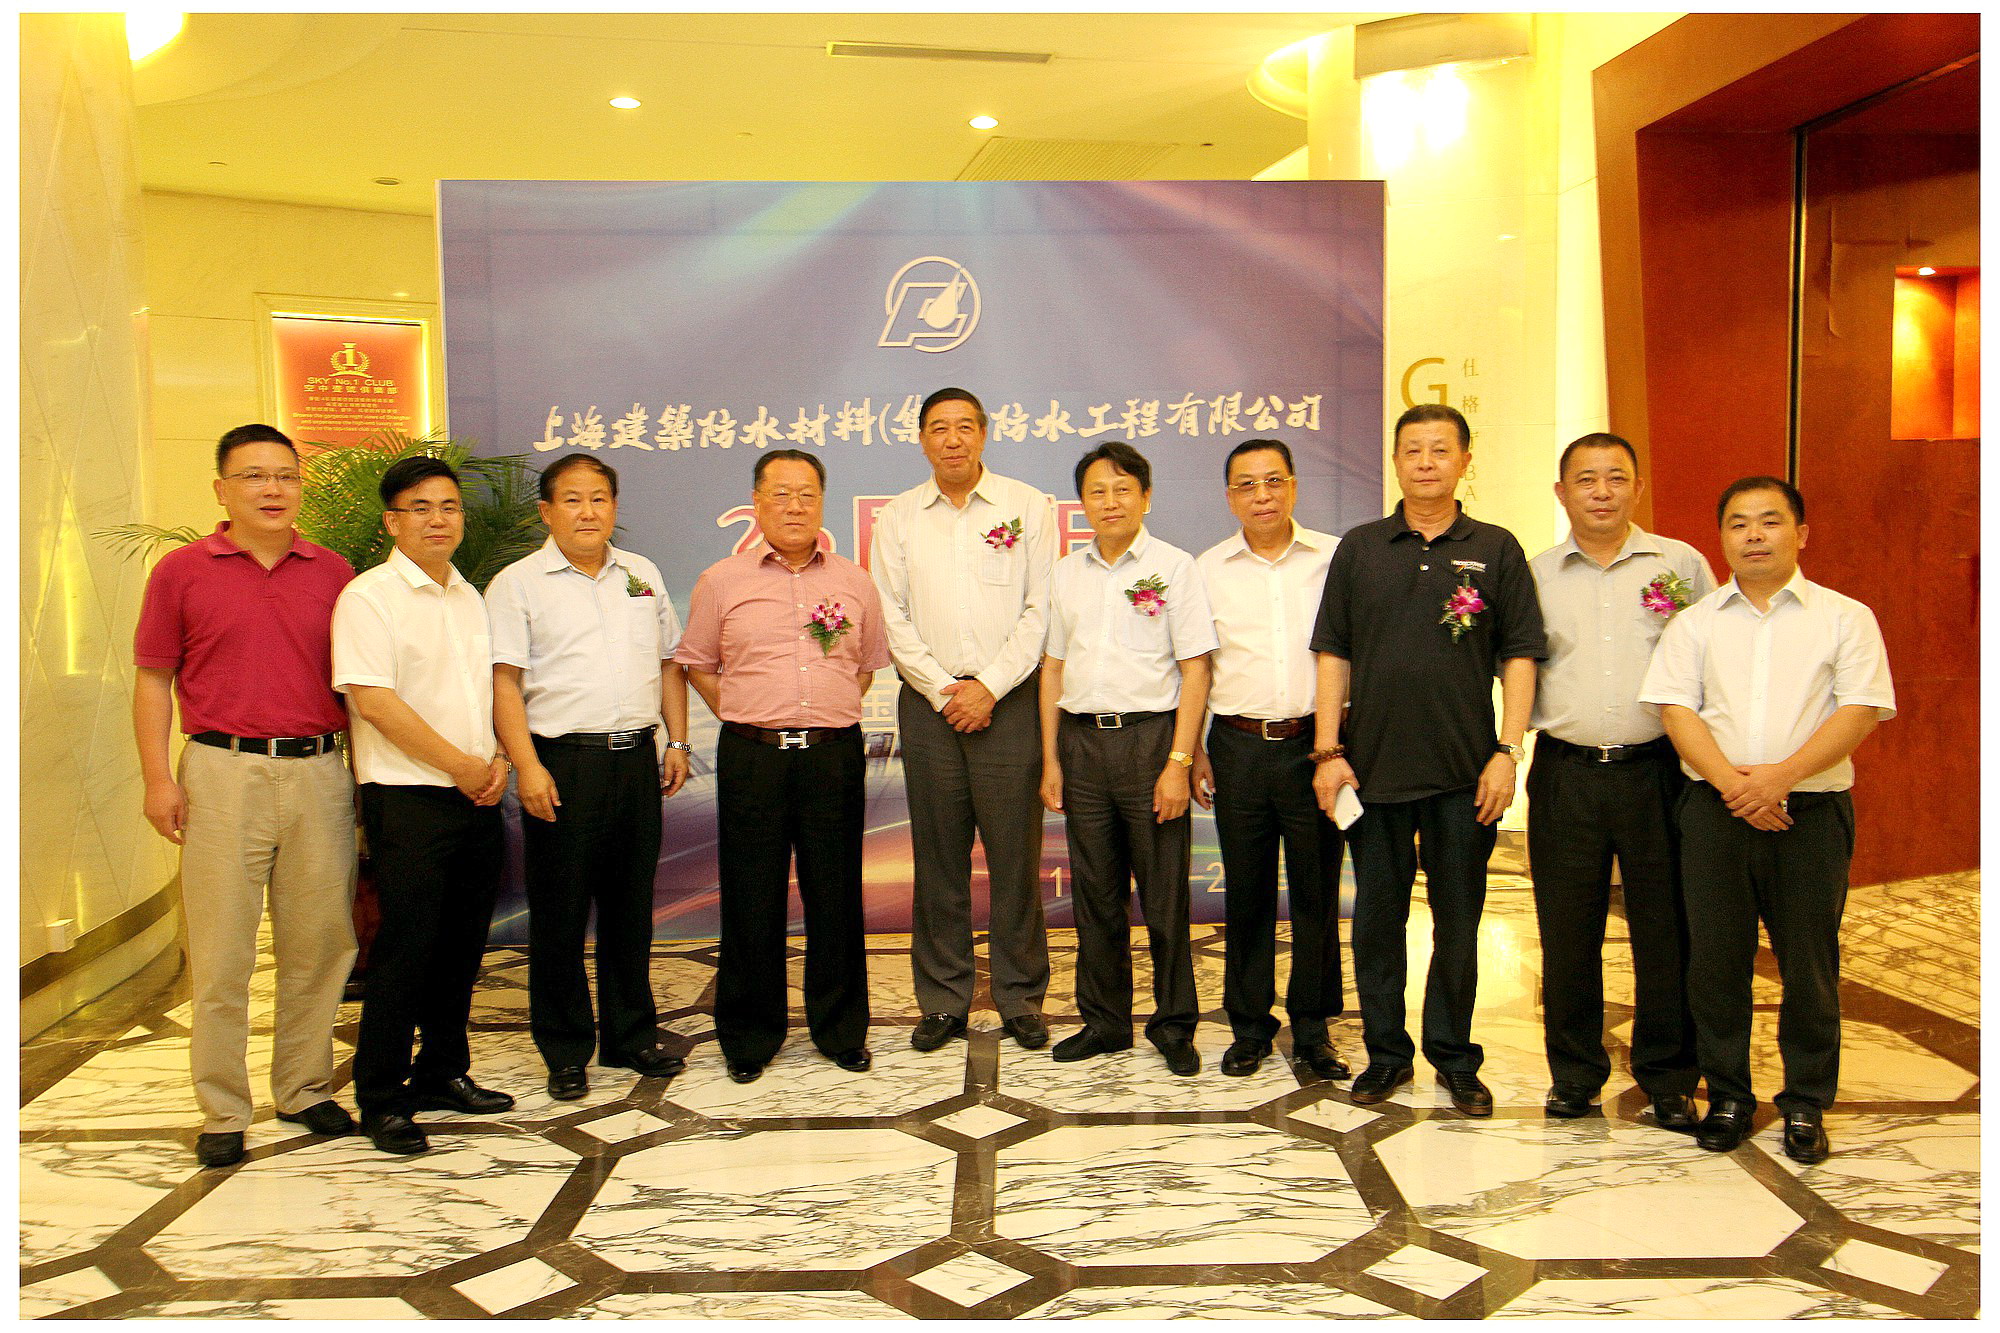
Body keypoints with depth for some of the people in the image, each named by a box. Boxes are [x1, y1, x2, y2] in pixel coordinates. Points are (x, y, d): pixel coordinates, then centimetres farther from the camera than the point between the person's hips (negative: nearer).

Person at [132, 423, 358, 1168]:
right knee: (221, 952, 1)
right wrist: (158, 778, -4)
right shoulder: (181, 572, 5)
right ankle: (222, 1113, 12)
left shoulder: (333, 573, 10)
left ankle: (305, 1090, 22)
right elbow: (153, 682, 5)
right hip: (225, 771, -2)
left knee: (319, 943, 7)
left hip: (320, 771, 2)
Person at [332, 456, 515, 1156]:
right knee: (405, 951, -3)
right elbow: (374, 701, -16)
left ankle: (442, 1074, 27)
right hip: (408, 800, -7)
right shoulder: (369, 596, -8)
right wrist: (462, 766, -13)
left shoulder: (470, 598, 15)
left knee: (461, 946, 12)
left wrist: (498, 761, 1)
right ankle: (381, 1100, 9)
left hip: (476, 798, 7)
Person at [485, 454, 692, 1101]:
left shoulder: (642, 576, 14)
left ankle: (631, 1034, 25)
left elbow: (669, 663, 19)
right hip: (562, 762, -4)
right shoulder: (518, 583, -1)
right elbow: (504, 682, -8)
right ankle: (565, 1052, 15)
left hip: (637, 757, 4)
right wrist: (527, 766, -16)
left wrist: (677, 741, 11)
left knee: (631, 903, 12)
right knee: (560, 911, 2)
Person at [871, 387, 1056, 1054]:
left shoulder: (1028, 506, 4)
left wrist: (990, 687, -9)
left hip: (1009, 700, -1)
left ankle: (1020, 1000, 13)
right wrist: (942, 691, -5)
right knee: (938, 858, 5)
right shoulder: (898, 517, 10)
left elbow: (1040, 609, -1)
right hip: (929, 704, 2)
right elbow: (891, 616, 5)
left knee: (1015, 856, 1)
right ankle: (943, 1002, 16)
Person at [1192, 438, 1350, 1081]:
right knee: (1246, 891, 7)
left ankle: (1313, 1027, 18)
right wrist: (1193, 751, 7)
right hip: (1238, 745, 1)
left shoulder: (1336, 559, 3)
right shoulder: (1207, 570, 8)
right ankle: (1250, 1026, 19)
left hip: (1315, 743, -1)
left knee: (1317, 889, 4)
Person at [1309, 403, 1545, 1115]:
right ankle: (1386, 1055, 22)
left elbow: (1519, 657, 2)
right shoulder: (1359, 548, 7)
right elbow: (1334, 656, 6)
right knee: (1377, 917, 8)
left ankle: (1455, 1059, 22)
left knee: (1458, 919, 8)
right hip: (1373, 765, 1)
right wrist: (1328, 751, -1)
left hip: (1464, 771, -1)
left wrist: (1507, 752, -6)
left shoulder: (1496, 549, 4)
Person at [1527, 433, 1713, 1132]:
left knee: (1665, 930, 4)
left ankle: (1669, 1080, 19)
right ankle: (1573, 1074, 21)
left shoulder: (1682, 563, 5)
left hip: (1657, 768, -1)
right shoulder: (1535, 575, 8)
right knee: (1567, 931, 6)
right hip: (1565, 774, 1)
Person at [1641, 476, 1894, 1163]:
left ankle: (1807, 1105, 20)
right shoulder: (1695, 622, 10)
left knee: (1809, 963, 4)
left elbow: (1860, 711, -5)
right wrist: (1731, 780, -15)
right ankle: (1727, 1096, 21)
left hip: (1811, 813, -1)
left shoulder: (1845, 617, 6)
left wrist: (1781, 774, -18)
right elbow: (1675, 708, 0)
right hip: (1715, 812, 1)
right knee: (1716, 958, 6)